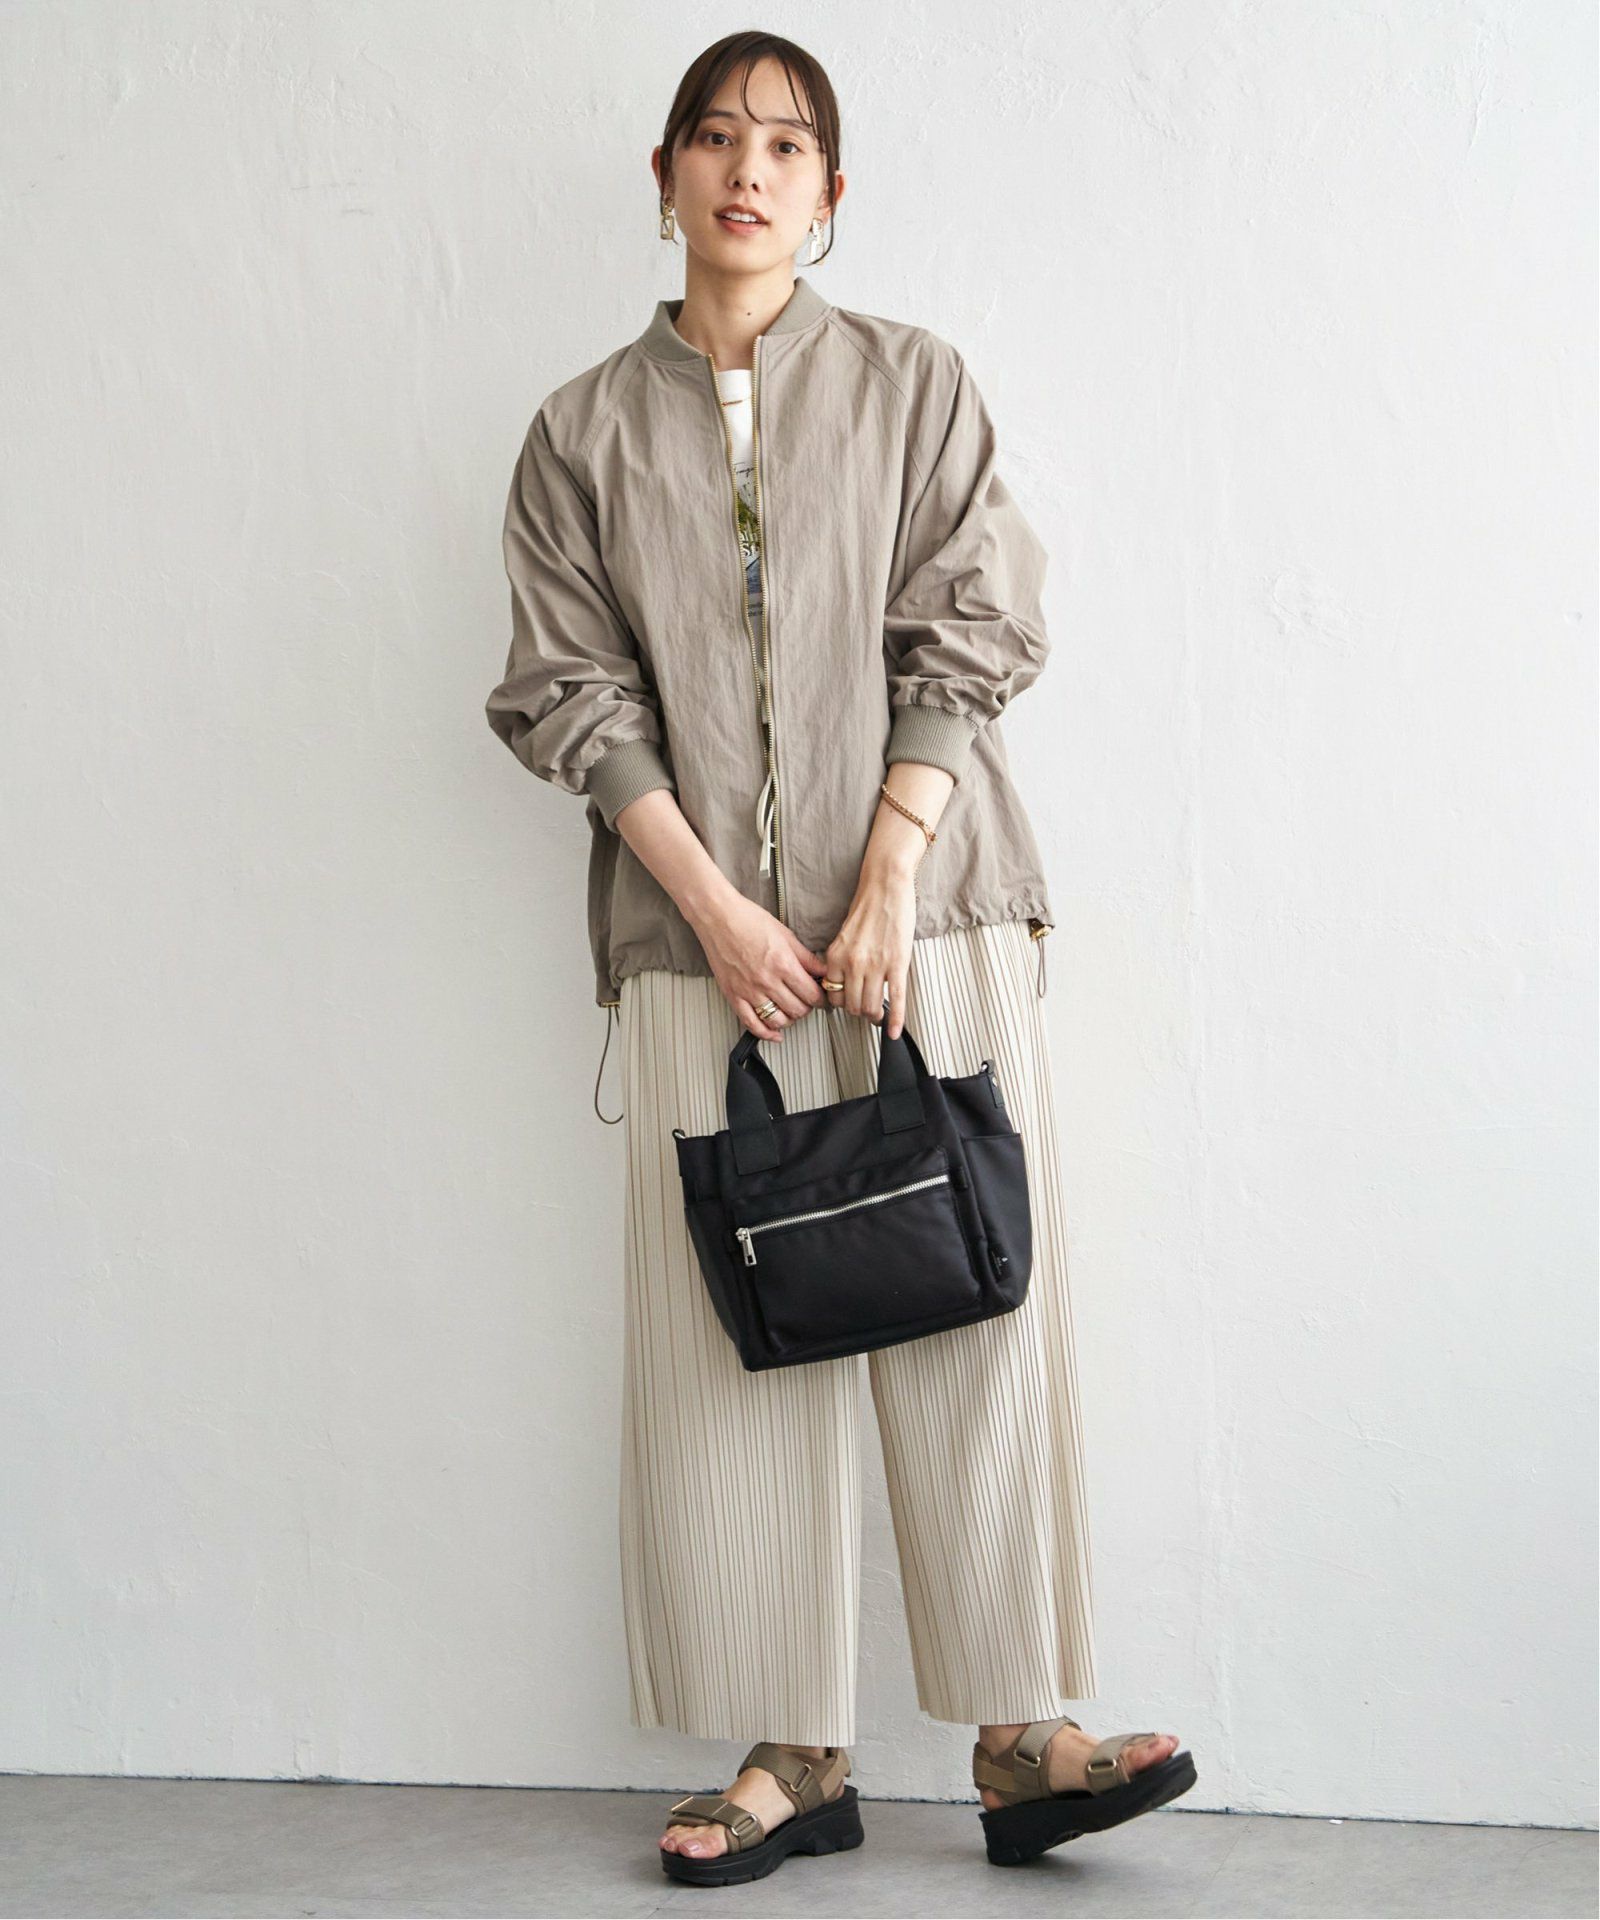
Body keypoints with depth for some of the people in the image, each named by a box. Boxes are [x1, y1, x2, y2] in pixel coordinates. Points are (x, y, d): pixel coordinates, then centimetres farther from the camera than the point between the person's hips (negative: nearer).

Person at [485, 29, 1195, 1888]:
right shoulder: (584, 431, 10)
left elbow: (964, 647, 2)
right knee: (732, 1330, -1)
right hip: (704, 933, 1)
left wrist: (887, 891, -9)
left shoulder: (915, 384, 8)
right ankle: (793, 1754, 6)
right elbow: (573, 693, 4)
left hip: (924, 911, -1)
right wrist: (718, 911, -7)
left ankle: (1020, 1734, 2)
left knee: (972, 1307, -3)